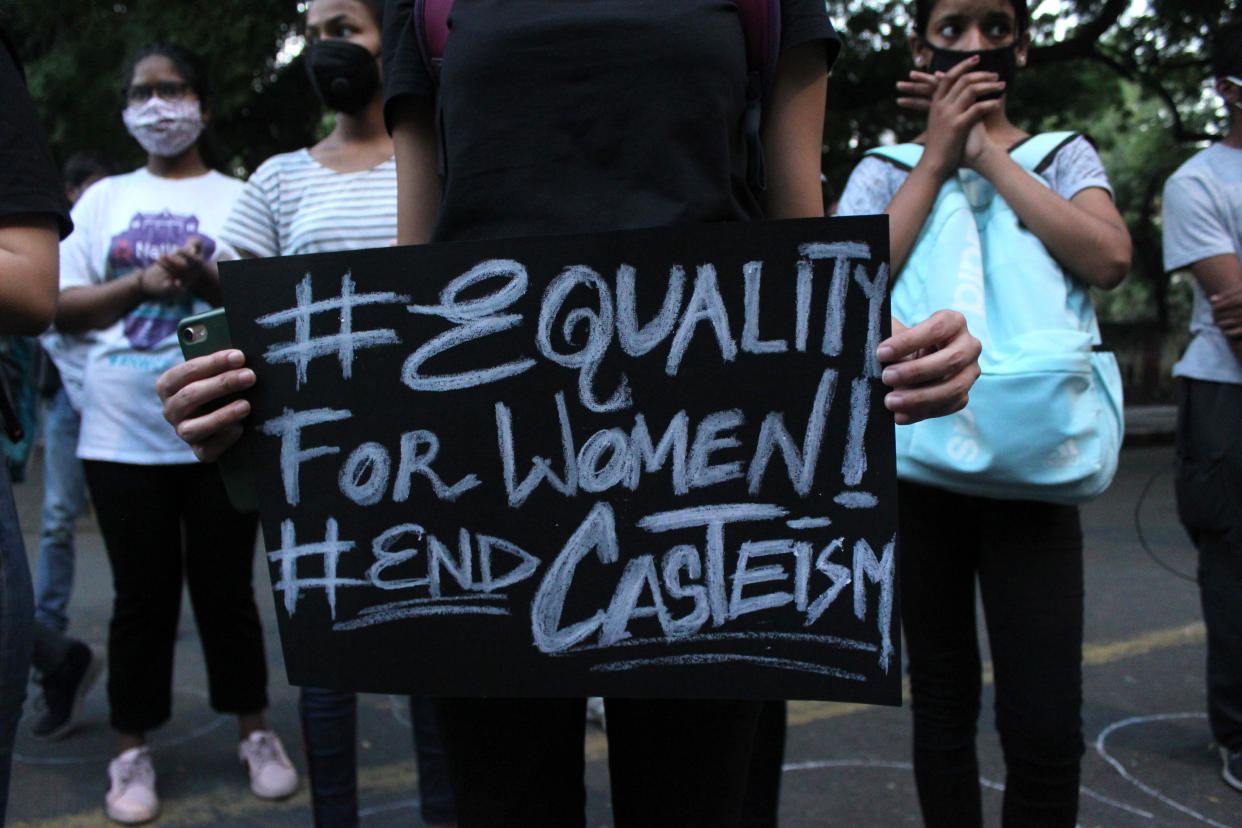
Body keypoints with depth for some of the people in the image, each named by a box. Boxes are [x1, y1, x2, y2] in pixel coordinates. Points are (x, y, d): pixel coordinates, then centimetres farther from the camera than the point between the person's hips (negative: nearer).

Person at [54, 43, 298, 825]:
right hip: (123, 431, 2)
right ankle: (133, 752, 19)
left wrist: (206, 282, -19)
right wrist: (141, 283, -12)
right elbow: (61, 306, 5)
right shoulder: (105, 199, 11)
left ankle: (256, 733, 22)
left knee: (226, 587, 6)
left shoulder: (238, 198, 6)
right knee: (143, 594, 7)